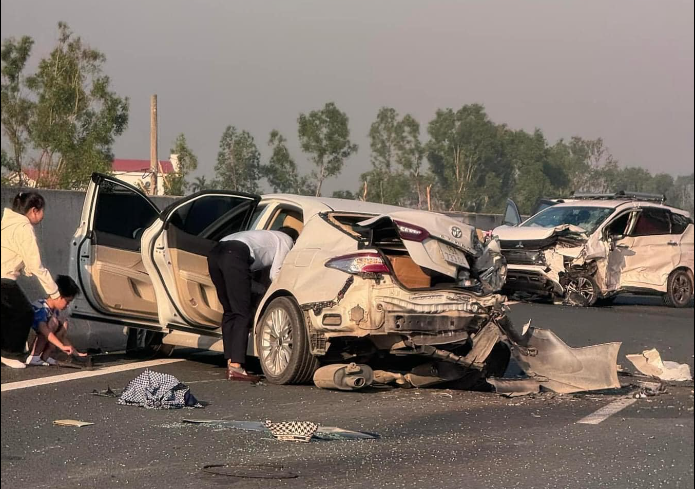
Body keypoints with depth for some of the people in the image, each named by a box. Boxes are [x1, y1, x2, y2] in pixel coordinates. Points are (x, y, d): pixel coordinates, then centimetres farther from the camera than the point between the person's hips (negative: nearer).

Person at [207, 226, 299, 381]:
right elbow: (275, 274, 13)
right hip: (235, 255, -8)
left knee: (229, 312, 13)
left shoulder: (267, 237, 42)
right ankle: (235, 367, -15)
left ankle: (231, 363, 7)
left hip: (215, 254, 8)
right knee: (243, 314, -7)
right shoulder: (287, 240, 22)